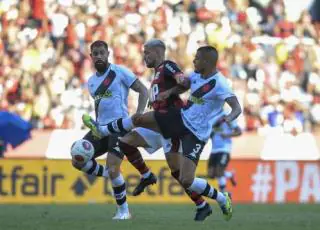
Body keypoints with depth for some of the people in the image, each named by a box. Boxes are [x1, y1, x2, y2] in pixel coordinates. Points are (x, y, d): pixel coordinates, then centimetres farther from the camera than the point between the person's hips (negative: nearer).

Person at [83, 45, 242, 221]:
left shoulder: (219, 84, -24)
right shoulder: (198, 75, 0)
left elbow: (237, 108, -31)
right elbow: (183, 82, 19)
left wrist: (227, 119, -54)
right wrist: (180, 78, -6)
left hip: (195, 134, -8)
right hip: (181, 118, 8)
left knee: (186, 181, -17)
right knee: (139, 119, 10)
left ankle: (222, 200, 6)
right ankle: (101, 130, 34)